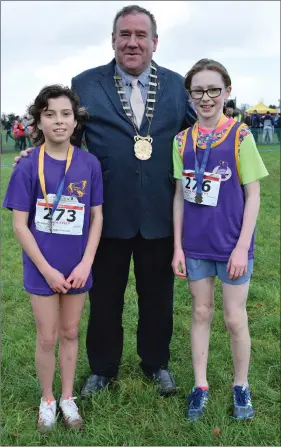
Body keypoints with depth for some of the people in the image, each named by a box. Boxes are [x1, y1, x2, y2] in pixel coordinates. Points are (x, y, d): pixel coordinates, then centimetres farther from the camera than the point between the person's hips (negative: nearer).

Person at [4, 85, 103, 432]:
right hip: (43, 269, -2)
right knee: (47, 338, 9)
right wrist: (47, 269, -12)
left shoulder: (89, 164, -6)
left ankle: (67, 397, 35)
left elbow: (97, 217, 0)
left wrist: (85, 264, -8)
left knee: (70, 333, 16)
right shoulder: (28, 166, -12)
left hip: (77, 267, 2)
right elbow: (20, 225, -10)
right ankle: (47, 399, 32)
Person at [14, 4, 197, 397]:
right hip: (108, 214, -1)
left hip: (160, 215, 1)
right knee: (104, 298, 15)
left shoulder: (177, 85, 4)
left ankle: (156, 363, 39)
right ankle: (103, 368, 37)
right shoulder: (85, 85, 0)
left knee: (157, 297, 16)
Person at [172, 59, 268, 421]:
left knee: (235, 318, 8)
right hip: (195, 245, 3)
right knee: (201, 313, 14)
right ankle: (200, 385, 29)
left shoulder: (240, 135, -7)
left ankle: (241, 386, 29)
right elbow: (180, 196, 5)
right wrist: (178, 246, 2)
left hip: (232, 244, -3)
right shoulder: (182, 140, 1)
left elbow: (253, 195, -7)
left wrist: (242, 246, -11)